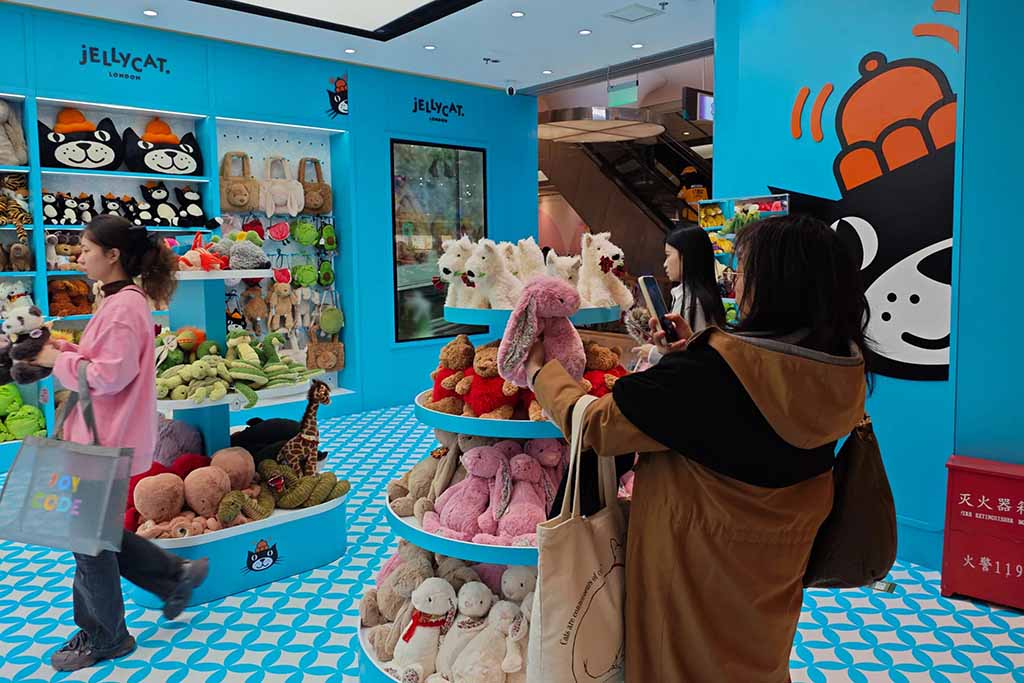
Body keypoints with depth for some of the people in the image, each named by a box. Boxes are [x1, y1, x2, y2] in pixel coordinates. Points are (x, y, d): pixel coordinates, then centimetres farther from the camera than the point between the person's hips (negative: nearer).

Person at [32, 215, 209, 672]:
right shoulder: (123, 300, 12)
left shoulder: (123, 306, -20)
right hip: (103, 438, 10)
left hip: (105, 443, -10)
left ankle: (103, 638, 23)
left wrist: (58, 360, -13)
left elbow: (110, 376, -24)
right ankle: (175, 575, 29)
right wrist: (68, 349, 4)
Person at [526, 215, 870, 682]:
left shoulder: (712, 370, -31)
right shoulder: (841, 370, -9)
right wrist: (694, 352, 6)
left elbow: (594, 426, -21)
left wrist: (540, 372, -5)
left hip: (698, 565, -6)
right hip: (775, 567, 6)